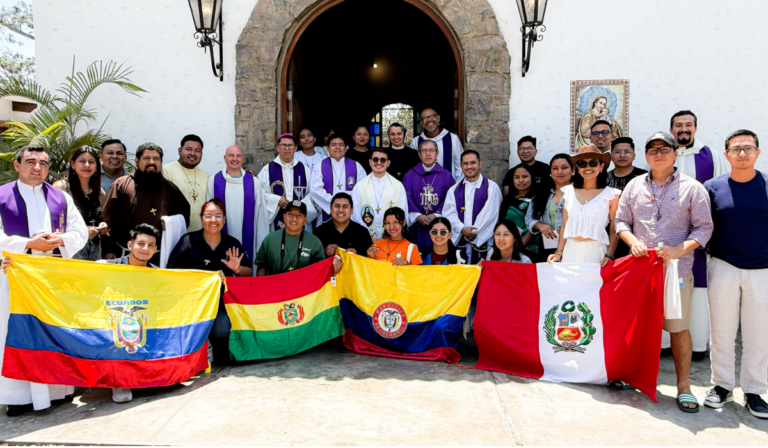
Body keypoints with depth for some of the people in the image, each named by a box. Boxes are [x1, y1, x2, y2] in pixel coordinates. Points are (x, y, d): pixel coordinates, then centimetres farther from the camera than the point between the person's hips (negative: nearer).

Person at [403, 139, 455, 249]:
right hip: (417, 227, 0)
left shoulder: (446, 176, 8)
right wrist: (418, 216, -13)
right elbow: (407, 198, 0)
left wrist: (437, 215, -12)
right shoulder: (410, 176, 8)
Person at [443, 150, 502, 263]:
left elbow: (490, 214, -7)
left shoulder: (492, 187, 1)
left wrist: (474, 233, -10)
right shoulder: (454, 190, 13)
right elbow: (449, 213, 3)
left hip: (482, 243, -3)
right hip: (459, 242, 3)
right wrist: (462, 229, -14)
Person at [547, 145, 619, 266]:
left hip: (595, 251, -3)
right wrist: (559, 252, 7)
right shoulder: (568, 192, 9)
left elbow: (614, 230, 0)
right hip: (570, 251, 3)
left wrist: (609, 255, -11)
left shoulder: (610, 194, 0)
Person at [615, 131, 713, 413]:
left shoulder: (692, 188, 1)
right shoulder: (634, 186, 10)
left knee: (678, 327, 1)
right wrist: (632, 241, -8)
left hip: (676, 268, -3)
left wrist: (678, 250, -14)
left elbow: (704, 227, 0)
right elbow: (621, 221, 12)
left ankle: (683, 385, 14)